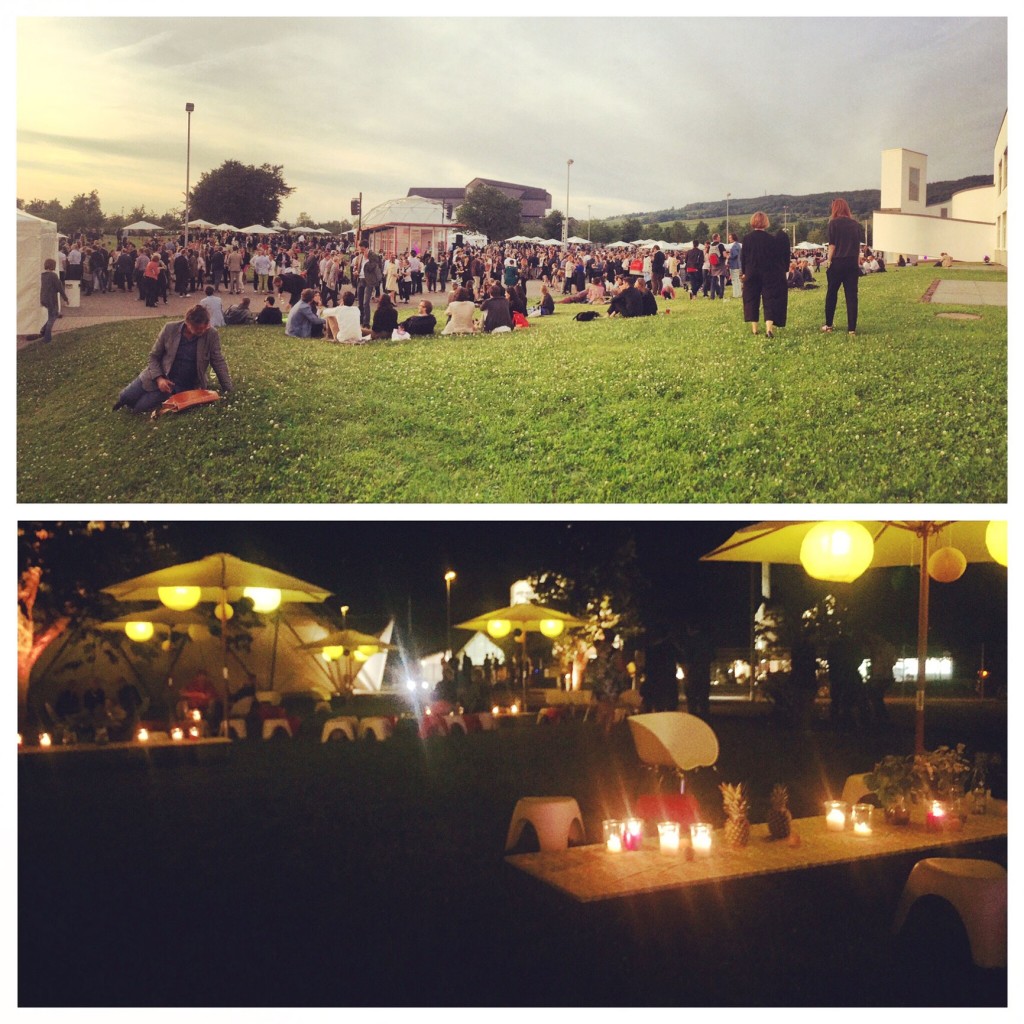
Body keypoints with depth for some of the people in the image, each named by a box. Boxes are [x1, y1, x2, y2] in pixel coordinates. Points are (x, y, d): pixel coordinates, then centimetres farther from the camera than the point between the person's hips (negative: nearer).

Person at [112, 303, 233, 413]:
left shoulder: (211, 334, -16)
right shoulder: (170, 329, -13)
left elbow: (219, 362, -9)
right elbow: (154, 356, -3)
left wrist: (229, 391, -13)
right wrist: (159, 378, -18)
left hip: (182, 386, -2)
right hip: (161, 376, 2)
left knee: (139, 408, -12)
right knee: (125, 397, 1)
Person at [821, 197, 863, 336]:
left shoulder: (834, 223, -4)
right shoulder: (855, 224, 8)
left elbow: (832, 246, -8)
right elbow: (858, 246, 10)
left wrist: (829, 262, -3)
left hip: (838, 262, -3)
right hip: (852, 264, 3)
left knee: (831, 294, 11)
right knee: (851, 296, 2)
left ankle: (828, 325, 16)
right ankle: (852, 329, -1)